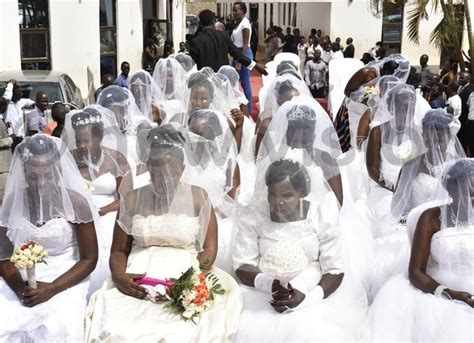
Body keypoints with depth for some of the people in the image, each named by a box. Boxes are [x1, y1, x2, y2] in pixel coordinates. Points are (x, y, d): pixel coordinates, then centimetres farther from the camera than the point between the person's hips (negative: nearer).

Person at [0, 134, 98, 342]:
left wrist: (52, 288, -17)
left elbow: (89, 259, -6)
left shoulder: (75, 203, -9)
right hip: (20, 281, 3)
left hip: (64, 281, -2)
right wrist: (18, 286, -15)